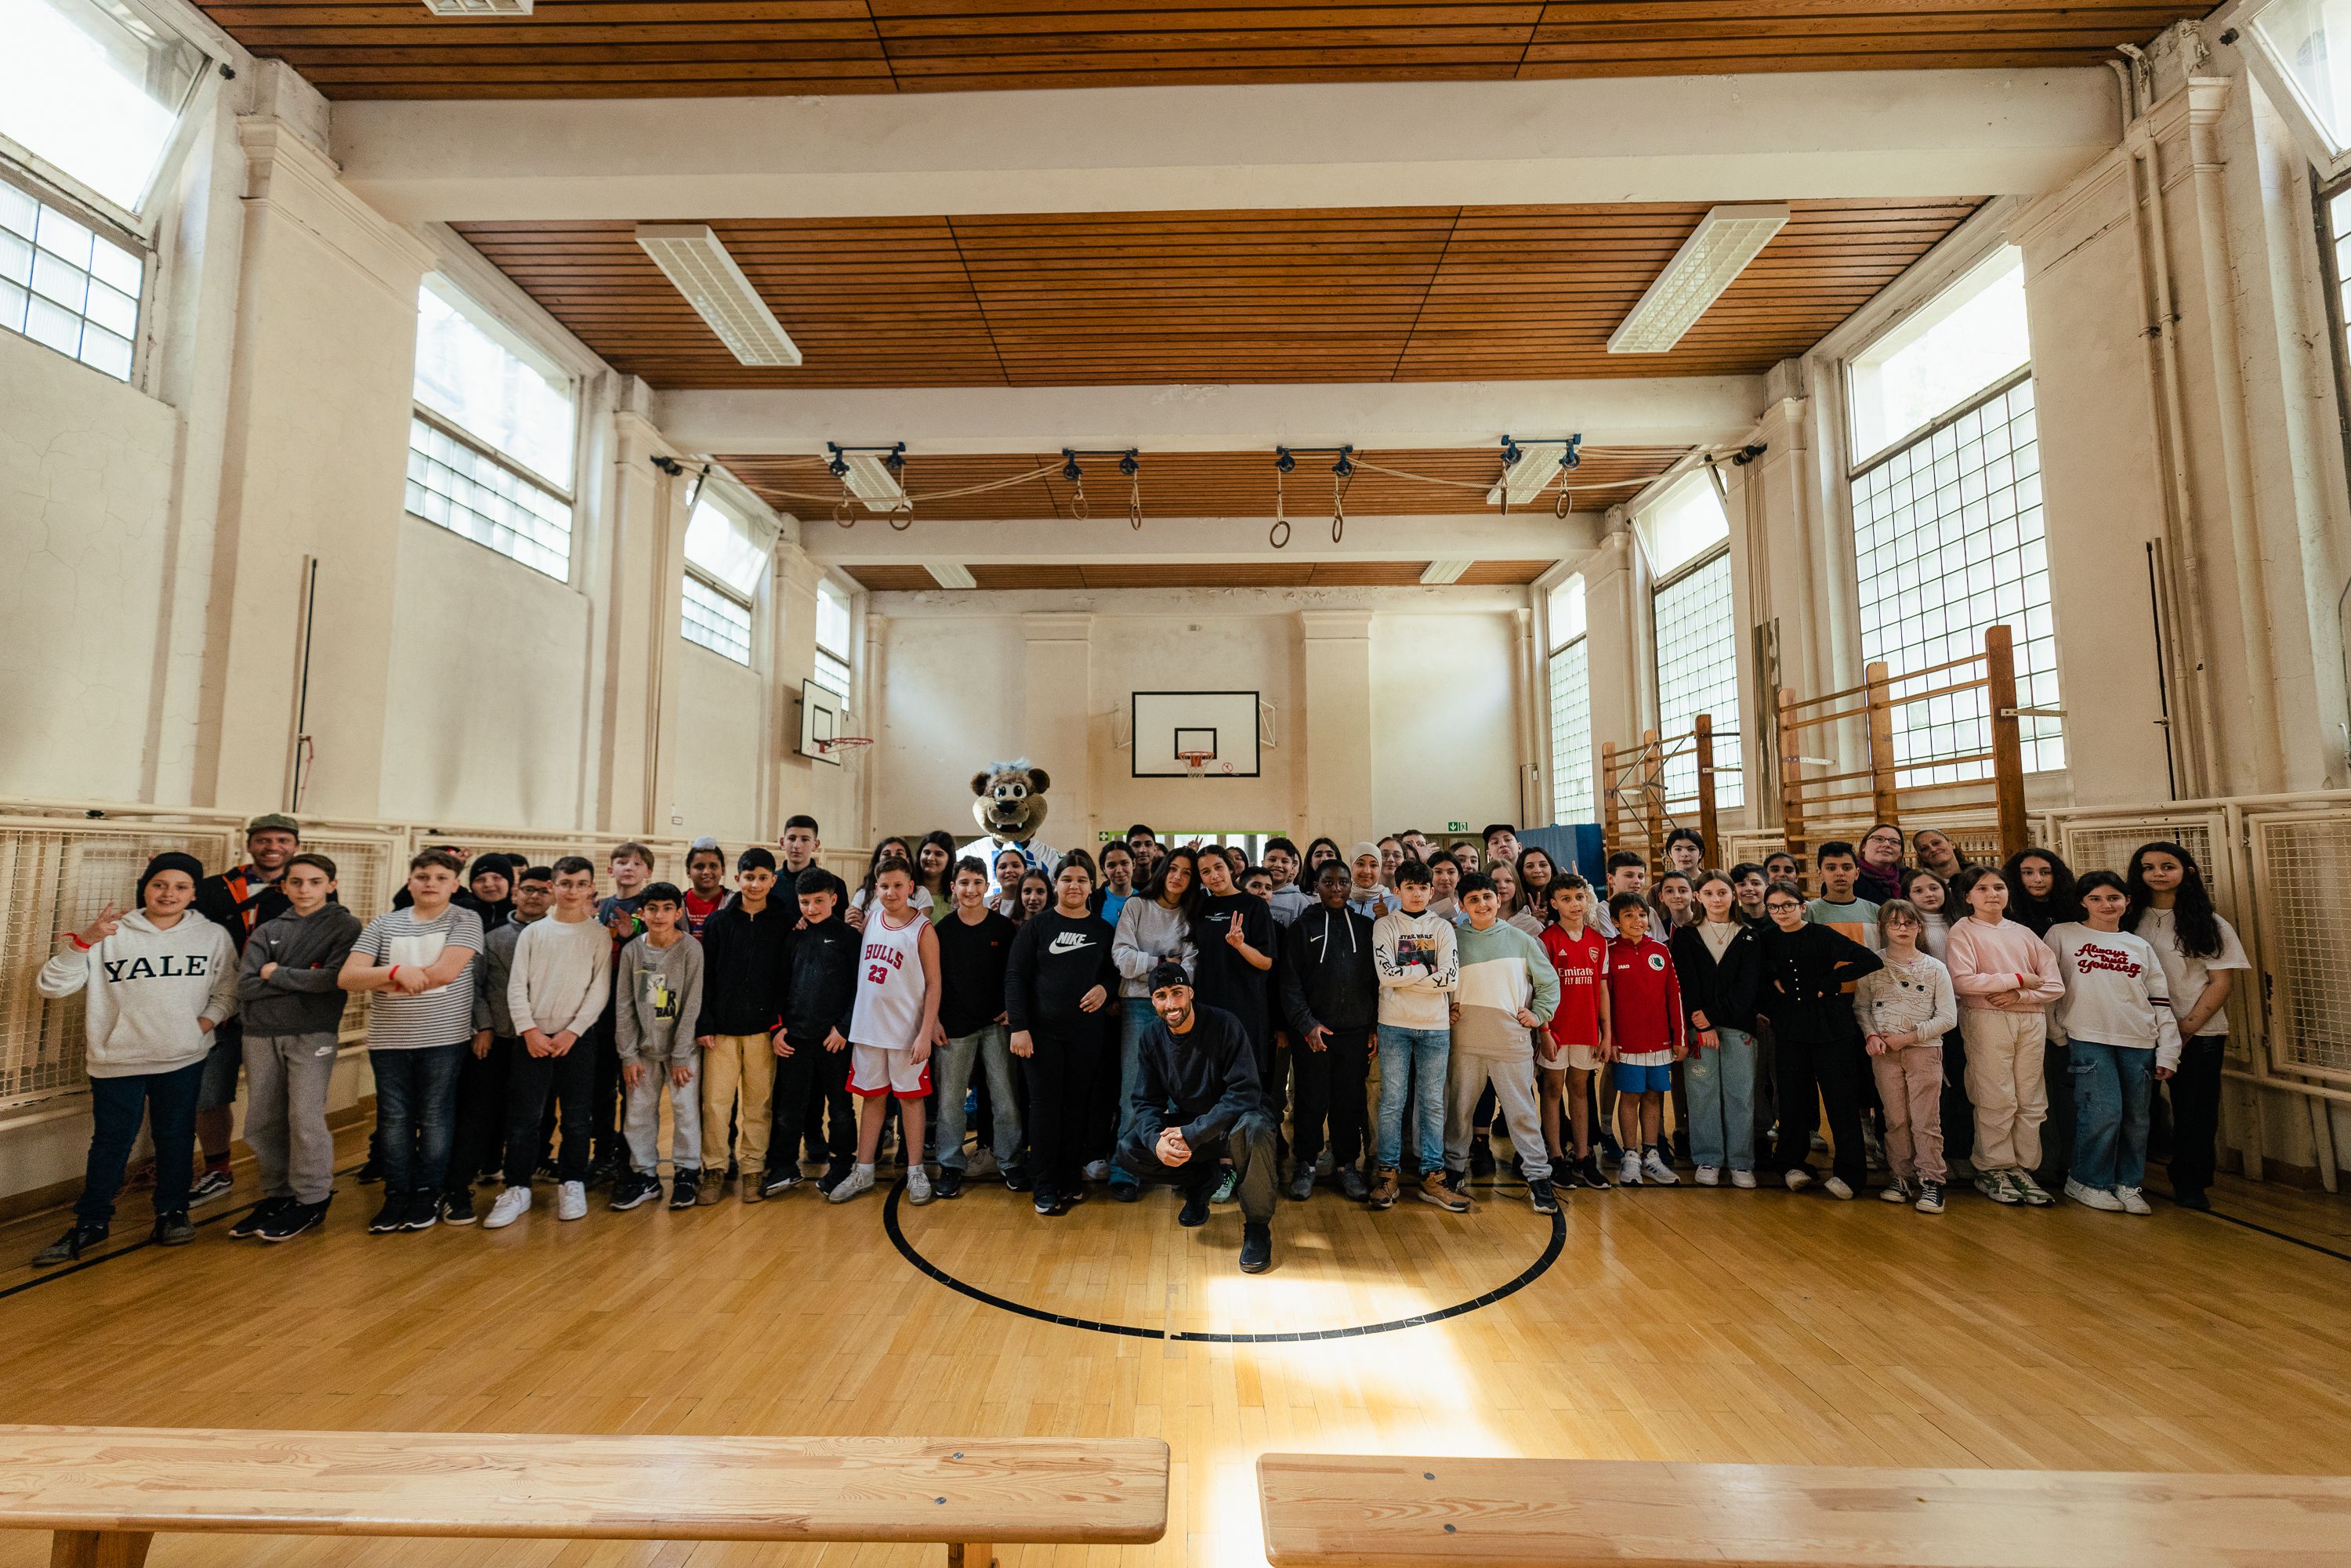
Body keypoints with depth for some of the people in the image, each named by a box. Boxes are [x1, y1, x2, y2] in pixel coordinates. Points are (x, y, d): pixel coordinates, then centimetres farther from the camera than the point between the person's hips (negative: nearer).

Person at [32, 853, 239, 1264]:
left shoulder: (213, 936, 2)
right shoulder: (109, 934, -3)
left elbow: (227, 991, 10)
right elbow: (51, 987, -9)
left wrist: (209, 1018, -7)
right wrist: (83, 941, -21)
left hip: (184, 1059, 1)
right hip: (117, 1059, -1)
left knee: (176, 1137, 12)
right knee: (110, 1142, 7)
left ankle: (172, 1211, 26)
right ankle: (91, 1222, 24)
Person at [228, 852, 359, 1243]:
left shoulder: (345, 925, 0)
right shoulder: (267, 931, 11)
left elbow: (336, 978, -14)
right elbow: (245, 986, 0)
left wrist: (276, 974, -4)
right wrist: (303, 980, -10)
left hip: (312, 1033, -5)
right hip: (261, 1034, 5)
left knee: (305, 1119, -6)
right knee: (261, 1124, 9)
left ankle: (311, 1200, 8)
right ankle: (277, 1195, 24)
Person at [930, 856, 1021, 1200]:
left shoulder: (1004, 927, 0)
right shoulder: (943, 928, 1)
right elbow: (934, 978, 5)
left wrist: (1012, 1010, -4)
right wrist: (934, 1021, 1)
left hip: (996, 1023, 0)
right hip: (954, 1026, 0)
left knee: (1006, 1096, 3)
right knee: (950, 1098, 6)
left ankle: (1009, 1161, 18)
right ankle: (950, 1167, 19)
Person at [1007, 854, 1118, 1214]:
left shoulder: (1104, 930, 7)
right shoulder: (1036, 927, -1)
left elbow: (1116, 972, 15)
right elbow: (1015, 977, -3)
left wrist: (1105, 988, -8)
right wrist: (1019, 1027, -10)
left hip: (1087, 1032, 2)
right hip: (1043, 1031, -2)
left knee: (1077, 1104, 8)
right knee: (1045, 1104, 2)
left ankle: (1071, 1178, 23)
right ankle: (1044, 1187, 12)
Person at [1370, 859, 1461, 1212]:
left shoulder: (1443, 928, 7)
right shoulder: (1384, 925, 3)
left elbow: (1451, 979, -5)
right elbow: (1387, 973, -11)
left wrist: (1405, 977, -7)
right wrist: (1427, 969, -7)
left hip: (1436, 1026, 2)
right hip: (1394, 1024, -1)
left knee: (1433, 1103, 7)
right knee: (1392, 1101, 3)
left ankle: (1432, 1177, 15)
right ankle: (1387, 1173, 13)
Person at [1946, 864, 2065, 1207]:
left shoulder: (2024, 933, 14)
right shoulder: (1963, 930, 1)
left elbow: (2054, 985, 7)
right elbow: (1961, 981, -13)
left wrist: (2018, 996, -10)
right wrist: (2018, 978, -9)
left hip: (2031, 1020, 5)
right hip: (1987, 1020, -4)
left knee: (2031, 1100, 5)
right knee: (1997, 1099, -4)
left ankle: (2022, 1168, 15)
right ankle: (1993, 1170, 7)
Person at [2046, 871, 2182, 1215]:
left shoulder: (2141, 946, 14)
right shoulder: (2061, 935, 3)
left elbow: (2161, 1003, 13)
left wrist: (2168, 1052, 7)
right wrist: (2055, 1031, -2)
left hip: (2139, 1044, 4)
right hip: (2089, 1040, -4)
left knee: (2136, 1119, 5)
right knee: (2104, 1114, -10)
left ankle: (2128, 1185, 19)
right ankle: (2086, 1182, 5)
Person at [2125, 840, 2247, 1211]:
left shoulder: (2209, 923, 1)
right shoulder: (2130, 919, 5)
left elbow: (2222, 983, -3)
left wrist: (2185, 1031, -11)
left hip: (2199, 1035, -1)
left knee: (2196, 1112, 5)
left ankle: (2190, 1186, 20)